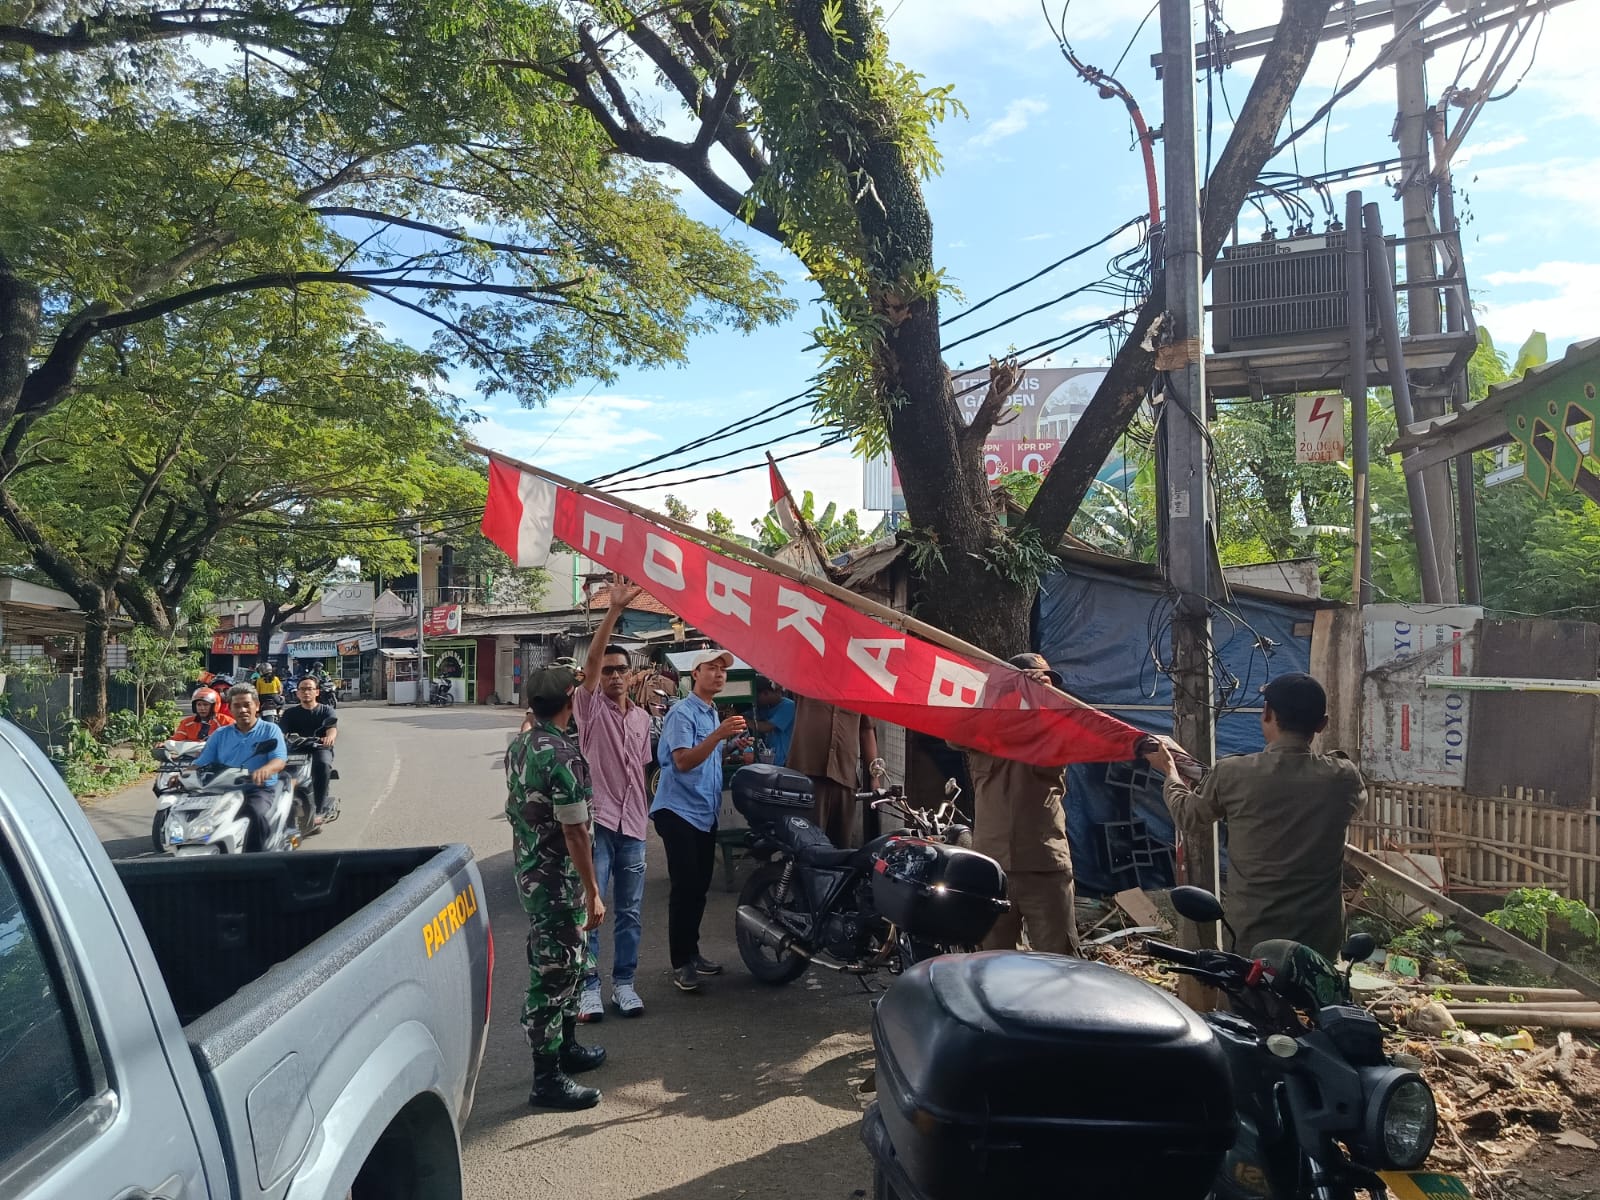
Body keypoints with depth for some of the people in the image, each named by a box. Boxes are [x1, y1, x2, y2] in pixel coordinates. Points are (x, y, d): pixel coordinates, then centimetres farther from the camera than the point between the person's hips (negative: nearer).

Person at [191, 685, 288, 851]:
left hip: (260, 789, -4)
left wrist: (265, 770, -31)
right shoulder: (220, 734, 19)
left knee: (258, 814, -36)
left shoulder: (270, 730, 7)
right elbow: (202, 762, 12)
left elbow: (280, 760, -8)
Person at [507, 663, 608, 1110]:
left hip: (529, 872, 9)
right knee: (554, 973, 0)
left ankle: (565, 1047, 37)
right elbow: (574, 831, -23)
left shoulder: (519, 747, 6)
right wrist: (593, 892, -17)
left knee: (566, 964, 22)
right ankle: (547, 1079, 10)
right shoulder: (563, 756, -23)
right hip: (558, 881, -9)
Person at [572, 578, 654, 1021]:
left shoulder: (642, 717, 12)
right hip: (595, 822, -5)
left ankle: (624, 982, 21)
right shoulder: (590, 707, -3)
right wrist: (614, 610, -28)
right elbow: (591, 658, -19)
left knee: (629, 912, 10)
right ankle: (588, 986, 8)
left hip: (631, 825, 5)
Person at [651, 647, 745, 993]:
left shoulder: (713, 713, 14)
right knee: (684, 887, -7)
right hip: (679, 811, -8)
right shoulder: (683, 712, -13)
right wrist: (718, 735, -35)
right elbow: (683, 761, -25)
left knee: (700, 886, 12)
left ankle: (692, 952, 22)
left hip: (706, 812, 9)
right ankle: (681, 963, 0)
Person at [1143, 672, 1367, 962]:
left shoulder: (1233, 774, -14)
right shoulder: (1343, 777, -8)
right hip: (1321, 940, 2)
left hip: (1252, 939, -2)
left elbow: (1186, 814, 6)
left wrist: (1170, 770, 25)